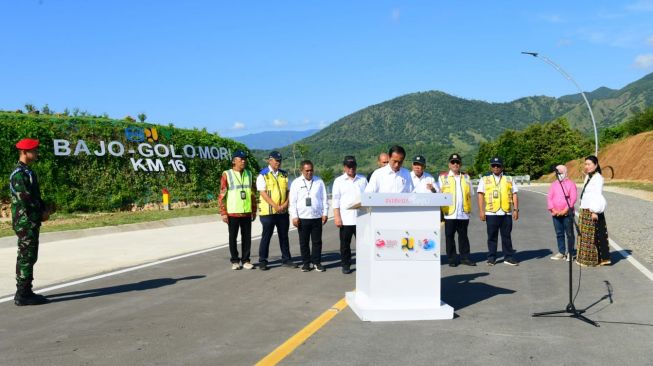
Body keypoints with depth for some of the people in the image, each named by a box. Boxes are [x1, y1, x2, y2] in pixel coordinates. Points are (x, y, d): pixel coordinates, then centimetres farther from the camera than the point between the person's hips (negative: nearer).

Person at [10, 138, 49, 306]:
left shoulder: (27, 172, 16)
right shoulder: (20, 173, -16)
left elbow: (35, 196, 20)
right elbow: (25, 201, -20)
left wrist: (43, 210, 4)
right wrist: (41, 215, -9)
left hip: (32, 222, 10)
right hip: (26, 222, -10)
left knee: (28, 257, 14)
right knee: (26, 257, -6)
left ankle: (24, 292, 22)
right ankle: (23, 295, -1)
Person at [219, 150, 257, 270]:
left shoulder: (249, 174, 9)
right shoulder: (226, 175, -4)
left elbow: (253, 193, 14)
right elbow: (222, 195, -6)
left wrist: (254, 210, 12)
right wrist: (223, 213, -10)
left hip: (247, 213, 4)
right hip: (232, 213, -3)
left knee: (247, 237, 6)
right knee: (233, 237, 6)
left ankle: (246, 260, 16)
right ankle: (235, 261, 16)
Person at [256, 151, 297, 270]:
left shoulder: (284, 175, 11)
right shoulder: (263, 175, -4)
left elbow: (289, 191, 11)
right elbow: (263, 193, -11)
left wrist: (285, 204, -7)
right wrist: (275, 206, -17)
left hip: (283, 211, 5)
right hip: (268, 211, -5)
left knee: (284, 236, 11)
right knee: (266, 236, 1)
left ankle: (286, 259, 19)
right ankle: (262, 261, 10)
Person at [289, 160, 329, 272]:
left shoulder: (319, 181, 5)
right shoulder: (296, 183, 1)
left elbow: (324, 198, 8)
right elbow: (293, 201, 1)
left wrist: (325, 213, 3)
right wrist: (294, 216, -5)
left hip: (317, 217, 1)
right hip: (302, 217, -1)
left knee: (317, 241, 6)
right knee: (304, 242, 6)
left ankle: (317, 262, 16)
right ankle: (306, 263, 16)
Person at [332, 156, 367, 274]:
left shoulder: (363, 180, 11)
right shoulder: (339, 181, 5)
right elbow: (335, 200, 1)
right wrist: (337, 217, -6)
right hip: (346, 219, -1)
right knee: (345, 244, 6)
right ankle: (346, 265, 18)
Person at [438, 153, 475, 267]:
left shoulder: (466, 177, 13)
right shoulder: (443, 177, 3)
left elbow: (470, 194, 16)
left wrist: (469, 209, 7)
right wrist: (440, 210, -7)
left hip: (464, 213, 3)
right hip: (449, 213, -3)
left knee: (463, 236, 10)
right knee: (450, 236, 3)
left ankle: (465, 257, 18)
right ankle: (452, 259, 11)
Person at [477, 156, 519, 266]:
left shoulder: (509, 179, 12)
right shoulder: (484, 180, 8)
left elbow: (514, 195, 9)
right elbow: (480, 195, 2)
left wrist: (516, 209, -1)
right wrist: (481, 211, -6)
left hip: (506, 213, 1)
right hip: (491, 213, -1)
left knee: (506, 236, 6)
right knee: (492, 236, 4)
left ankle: (509, 257, 13)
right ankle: (491, 258, 11)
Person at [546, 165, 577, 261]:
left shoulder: (571, 184, 0)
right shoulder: (553, 184, 12)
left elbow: (573, 198, -8)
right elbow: (549, 197, 6)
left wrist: (565, 210, -15)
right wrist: (553, 210, -7)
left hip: (567, 213, -4)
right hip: (556, 214, 4)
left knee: (569, 234, 1)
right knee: (559, 234, 8)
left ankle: (570, 252, 8)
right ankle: (561, 252, 15)